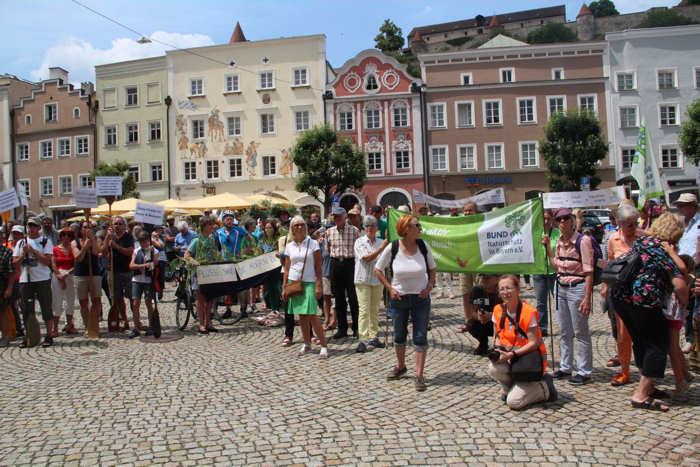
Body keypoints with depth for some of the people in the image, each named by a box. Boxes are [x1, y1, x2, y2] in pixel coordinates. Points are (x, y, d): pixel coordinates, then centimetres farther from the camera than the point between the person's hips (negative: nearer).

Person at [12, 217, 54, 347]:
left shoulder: (45, 241, 2)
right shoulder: (20, 243, 14)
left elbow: (47, 261, -10)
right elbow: (15, 263, 8)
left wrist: (32, 251, -13)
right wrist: (24, 253, -7)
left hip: (42, 279, -4)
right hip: (25, 281, 4)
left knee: (46, 308, -1)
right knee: (27, 310, 7)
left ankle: (49, 336, 6)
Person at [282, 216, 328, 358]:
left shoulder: (313, 243, 0)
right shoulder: (289, 246, 8)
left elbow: (318, 267, -2)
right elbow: (287, 269, 12)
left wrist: (319, 285, -10)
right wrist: (284, 288, 7)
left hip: (309, 282, -3)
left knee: (311, 315, -11)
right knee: (301, 316, 8)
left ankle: (324, 345, -3)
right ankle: (307, 344, 21)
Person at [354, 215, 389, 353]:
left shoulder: (381, 242, 11)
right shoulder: (360, 242, -2)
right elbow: (367, 258, -14)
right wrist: (381, 248, -16)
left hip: (377, 280, 4)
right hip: (363, 280, -4)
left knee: (375, 310, 9)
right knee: (364, 310, -8)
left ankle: (373, 337, 18)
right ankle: (363, 340, -8)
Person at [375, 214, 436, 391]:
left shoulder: (423, 246, -7)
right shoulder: (392, 248, -12)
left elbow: (432, 269, 8)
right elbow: (378, 270, -1)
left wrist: (429, 287, -5)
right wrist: (390, 288, -7)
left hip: (420, 297, 0)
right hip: (399, 298, 0)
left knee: (420, 337, -2)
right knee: (399, 335, 15)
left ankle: (419, 375, 7)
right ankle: (400, 367, 37)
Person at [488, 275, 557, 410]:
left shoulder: (528, 312, -17)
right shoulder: (498, 310, -1)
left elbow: (533, 343, -18)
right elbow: (498, 336, 10)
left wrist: (511, 354, -27)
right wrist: (497, 349, -12)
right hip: (509, 358, 5)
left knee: (514, 402, -17)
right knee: (493, 368, -30)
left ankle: (544, 387, 10)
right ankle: (511, 388, 3)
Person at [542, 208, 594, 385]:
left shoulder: (583, 240, -12)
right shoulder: (560, 241, 9)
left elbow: (589, 271, -15)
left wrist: (587, 297, -19)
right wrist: (547, 247, 8)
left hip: (577, 288, -7)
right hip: (561, 287, 7)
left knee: (580, 332, 0)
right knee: (565, 332, 14)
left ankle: (584, 371, 10)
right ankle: (565, 367, 25)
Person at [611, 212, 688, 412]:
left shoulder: (640, 242, 14)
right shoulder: (665, 250, -9)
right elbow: (679, 285, -14)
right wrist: (685, 304, 1)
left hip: (620, 296, 8)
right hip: (645, 301, -8)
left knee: (640, 341, 21)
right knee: (658, 345, 3)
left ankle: (647, 386, 33)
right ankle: (641, 395, 2)